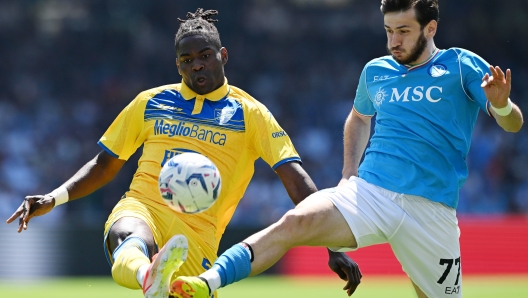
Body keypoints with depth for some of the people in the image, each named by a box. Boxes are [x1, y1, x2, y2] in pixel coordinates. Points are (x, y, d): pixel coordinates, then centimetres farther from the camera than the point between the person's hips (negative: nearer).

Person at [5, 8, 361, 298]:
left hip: (197, 232, 0)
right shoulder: (151, 102, 18)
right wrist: (55, 198, 11)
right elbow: (105, 164, 27)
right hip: (142, 208, 0)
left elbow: (297, 180, 3)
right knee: (129, 242, -37)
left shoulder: (248, 113, 9)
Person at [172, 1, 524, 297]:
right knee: (295, 222, -23)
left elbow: (513, 124, -5)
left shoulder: (461, 66, 1)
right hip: (367, 191, 2)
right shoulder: (376, 72, 14)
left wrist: (501, 104, -28)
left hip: (431, 210, -2)